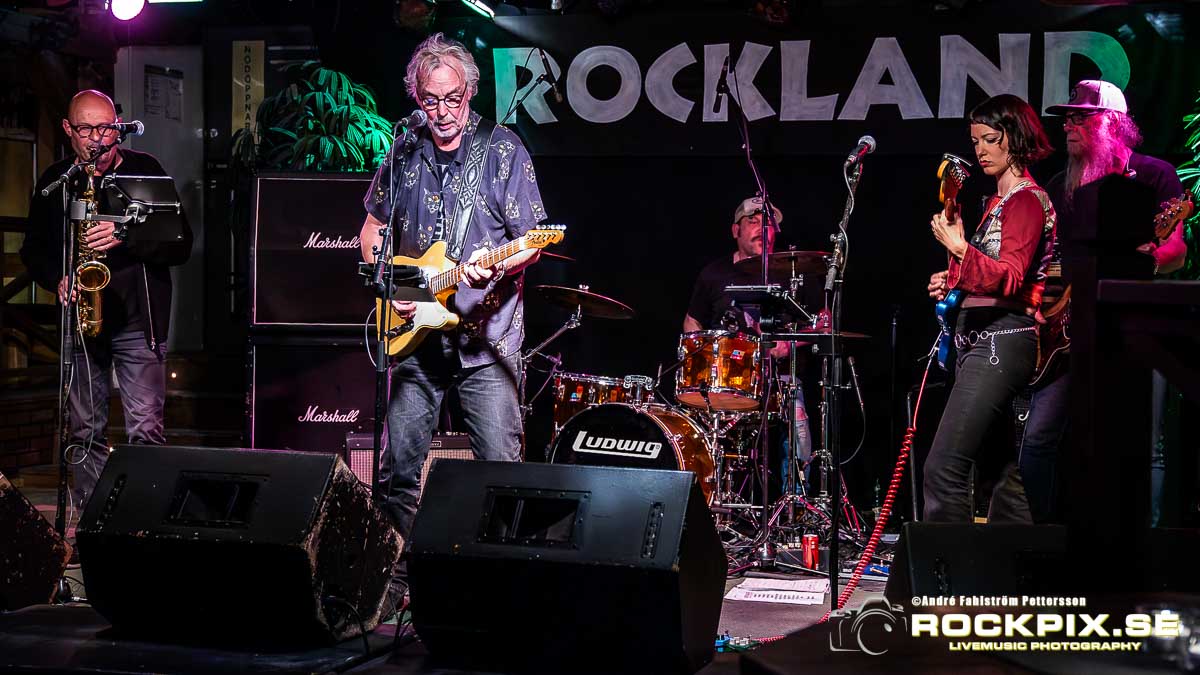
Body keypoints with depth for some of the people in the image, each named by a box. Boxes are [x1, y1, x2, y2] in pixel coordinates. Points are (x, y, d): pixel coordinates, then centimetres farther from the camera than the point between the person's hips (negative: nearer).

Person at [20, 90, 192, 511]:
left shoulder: (146, 171, 0)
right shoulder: (55, 182, 10)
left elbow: (181, 244, -4)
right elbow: (34, 250, 18)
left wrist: (125, 237, -20)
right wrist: (58, 279, -3)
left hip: (138, 320, -3)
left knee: (145, 431, -9)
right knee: (85, 433, 7)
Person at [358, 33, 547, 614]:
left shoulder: (503, 150, -1)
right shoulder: (402, 157, 10)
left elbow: (532, 238, -3)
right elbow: (372, 228, 22)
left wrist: (498, 267, -24)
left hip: (485, 337, -4)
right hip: (415, 335, 4)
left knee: (502, 469, -7)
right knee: (399, 469, 6)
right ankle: (396, 579, 18)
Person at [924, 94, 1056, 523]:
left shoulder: (1027, 200, -8)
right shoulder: (998, 201, 20)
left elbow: (1011, 279, -19)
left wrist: (960, 248, -30)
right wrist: (952, 282, 13)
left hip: (1002, 342, -10)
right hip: (980, 340, 10)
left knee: (944, 467, -17)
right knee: (1002, 471, 10)